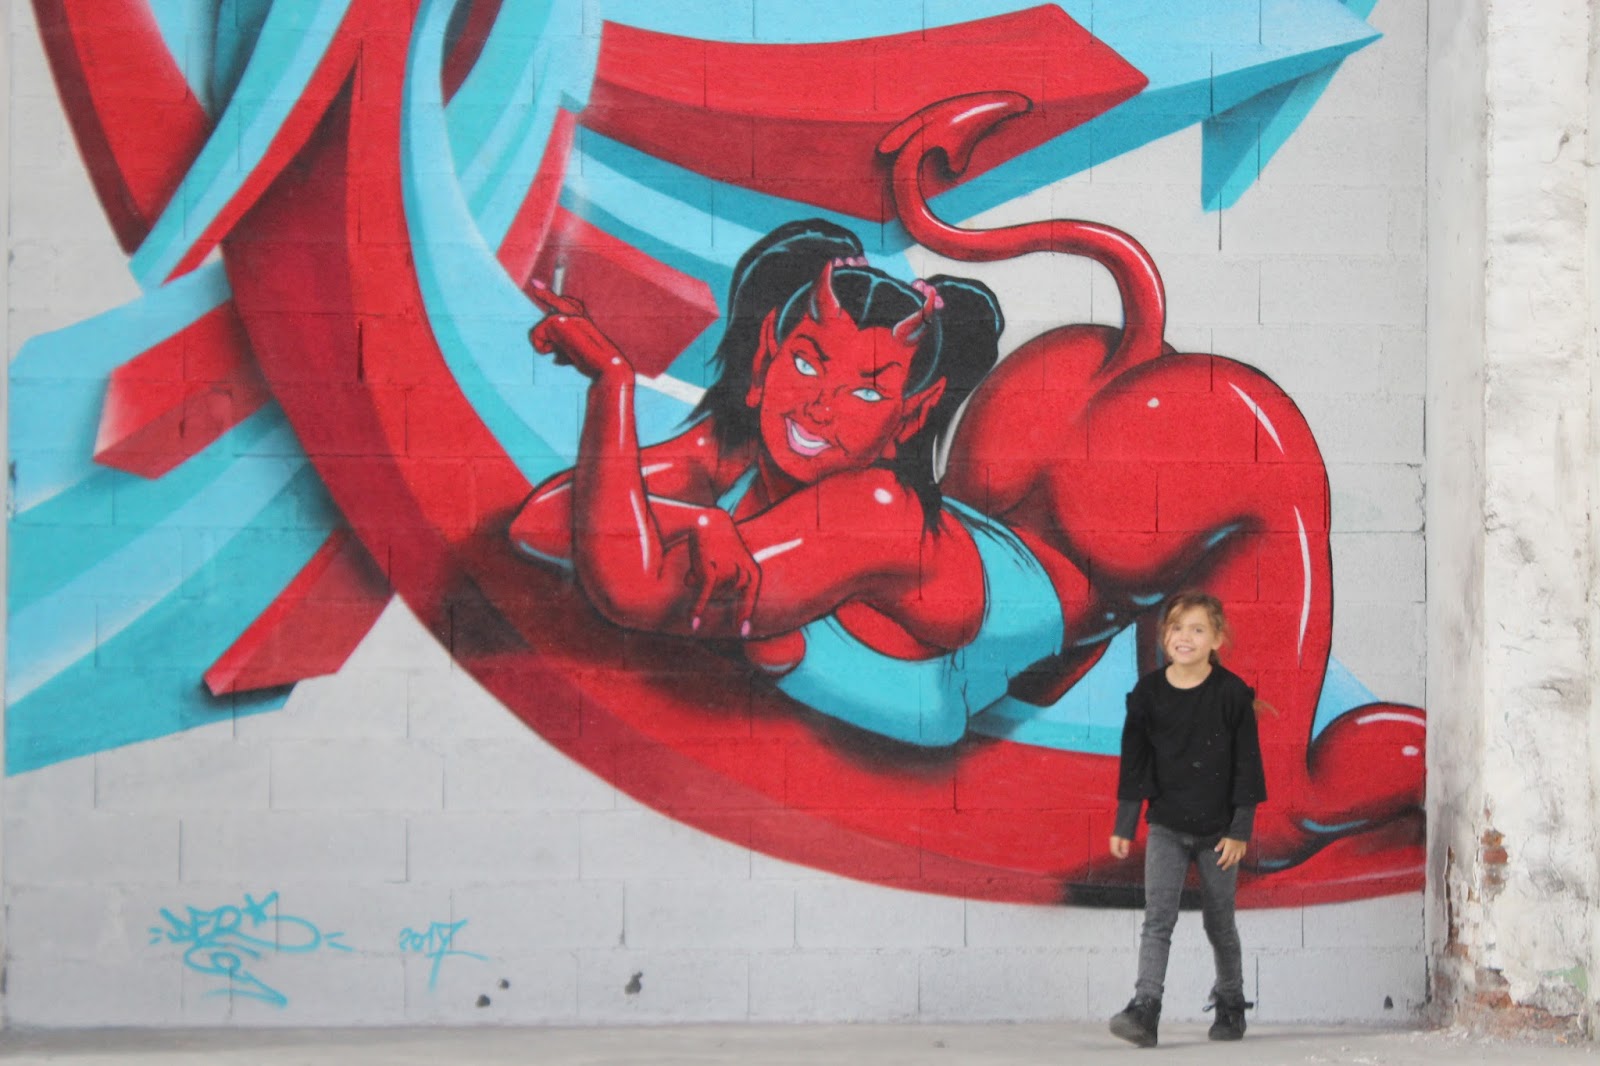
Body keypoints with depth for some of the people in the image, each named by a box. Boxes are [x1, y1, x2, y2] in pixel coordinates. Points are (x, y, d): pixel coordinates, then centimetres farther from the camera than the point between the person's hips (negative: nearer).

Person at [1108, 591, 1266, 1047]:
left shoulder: (1232, 693, -8)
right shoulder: (1148, 692, -2)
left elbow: (1246, 764, -6)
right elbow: (1134, 762, 4)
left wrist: (1239, 830, -9)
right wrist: (1123, 825, 4)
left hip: (1217, 828, -1)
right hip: (1166, 826, 1)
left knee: (1220, 923, 11)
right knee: (1158, 916, -11)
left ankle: (1230, 1005, 29)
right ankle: (1144, 1010, -18)